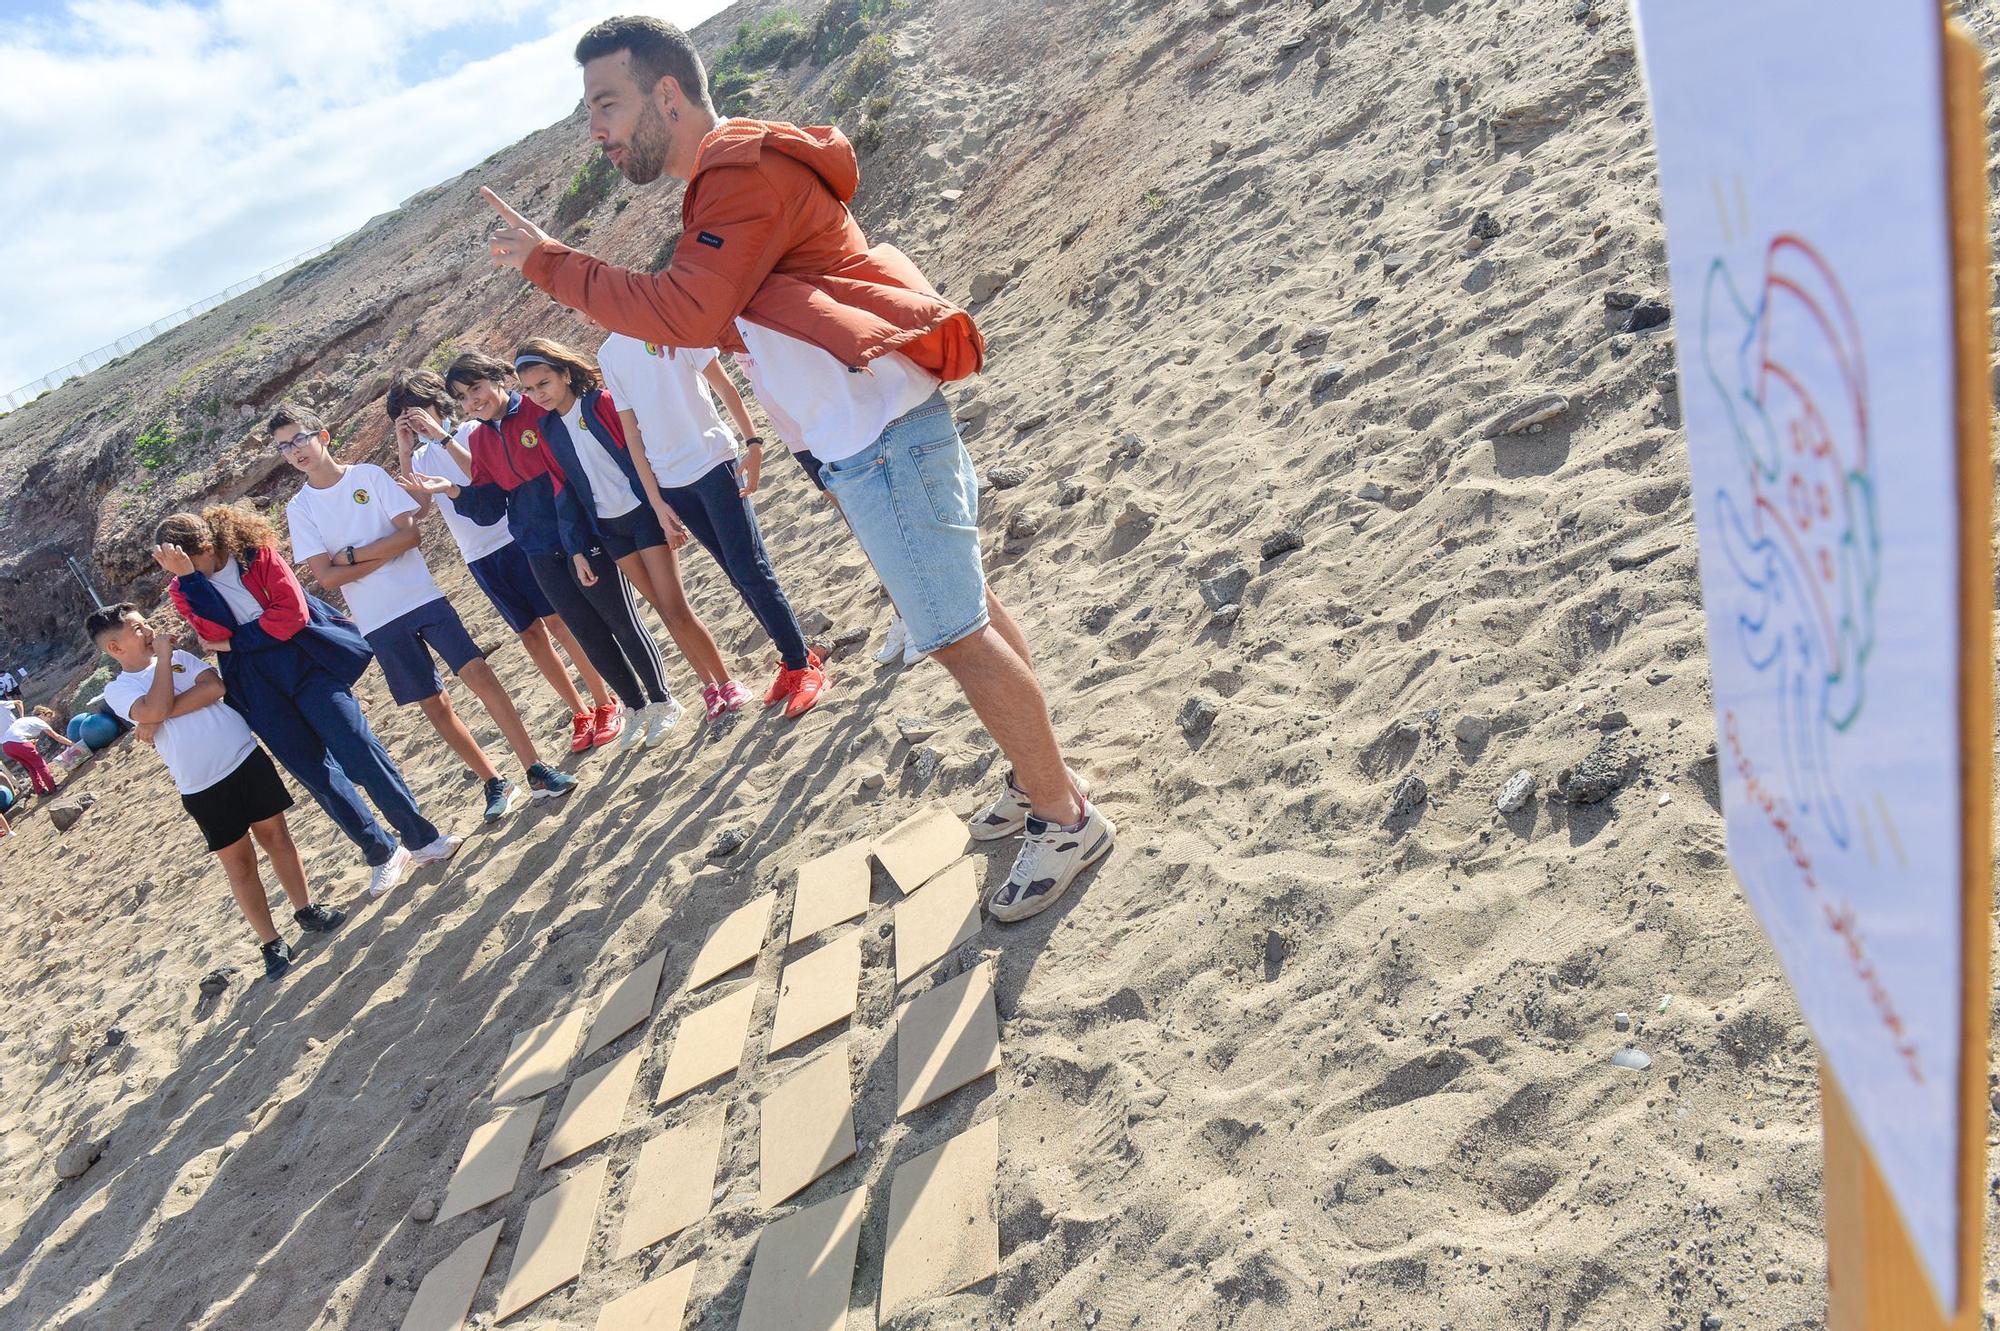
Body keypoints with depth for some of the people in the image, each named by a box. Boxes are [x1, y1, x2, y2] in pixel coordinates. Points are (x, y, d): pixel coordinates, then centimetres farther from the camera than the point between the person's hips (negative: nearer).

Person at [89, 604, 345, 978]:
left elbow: (215, 687, -7)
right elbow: (155, 710, -20)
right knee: (238, 861, 5)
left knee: (276, 836, 9)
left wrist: (164, 712, -13)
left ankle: (307, 910, 26)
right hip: (202, 788, -2)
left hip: (246, 758, 2)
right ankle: (271, 943, 16)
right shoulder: (118, 690, 1)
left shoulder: (181, 657, 10)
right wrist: (162, 656, -9)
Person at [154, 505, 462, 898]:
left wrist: (234, 643, -9)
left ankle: (423, 839, -3)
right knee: (317, 774, 2)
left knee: (358, 750, -11)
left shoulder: (257, 553, -2)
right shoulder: (183, 591, 5)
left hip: (304, 663, -3)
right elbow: (214, 634, -14)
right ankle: (382, 855, 13)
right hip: (261, 692, 3)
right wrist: (188, 576, -20)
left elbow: (292, 613, -12)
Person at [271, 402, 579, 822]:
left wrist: (351, 554, -9)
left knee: (479, 673, -11)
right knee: (434, 704, 4)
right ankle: (495, 784, 14)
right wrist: (386, 553, -9)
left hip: (423, 597, -1)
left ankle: (537, 771, -7)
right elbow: (327, 577, -5)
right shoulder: (299, 508, 4)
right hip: (379, 623, 1)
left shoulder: (369, 474, 2)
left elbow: (411, 534, -6)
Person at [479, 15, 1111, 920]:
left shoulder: (745, 171, -13)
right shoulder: (736, 173, 19)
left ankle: (1067, 819, 7)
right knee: (967, 608, 16)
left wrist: (549, 264, -16)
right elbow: (722, 318, 23)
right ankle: (1038, 778, 30)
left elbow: (688, 313, -23)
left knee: (958, 635, -5)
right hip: (868, 433, 11)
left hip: (878, 436, -11)